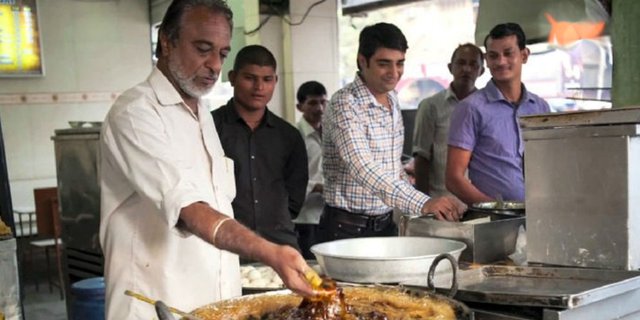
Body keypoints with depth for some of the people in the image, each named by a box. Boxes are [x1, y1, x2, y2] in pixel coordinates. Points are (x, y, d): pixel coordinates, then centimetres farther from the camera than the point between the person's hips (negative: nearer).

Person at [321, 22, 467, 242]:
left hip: (385, 223, 7)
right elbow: (365, 170, -32)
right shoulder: (344, 106, -19)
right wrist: (423, 204, -42)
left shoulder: (392, 100, 7)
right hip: (349, 229, -7)